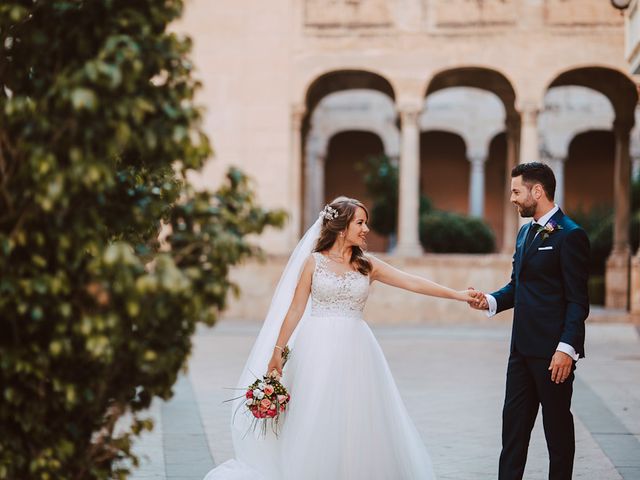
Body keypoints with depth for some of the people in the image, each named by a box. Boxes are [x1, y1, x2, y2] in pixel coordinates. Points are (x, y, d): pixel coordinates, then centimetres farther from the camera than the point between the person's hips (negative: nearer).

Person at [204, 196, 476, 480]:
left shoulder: (367, 265, 8)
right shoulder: (314, 262, 2)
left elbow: (413, 283, 2)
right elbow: (295, 309, 2)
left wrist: (457, 294, -6)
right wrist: (277, 350, -2)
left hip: (354, 350, 3)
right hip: (319, 350, -2)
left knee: (357, 422, 3)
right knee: (316, 422, 0)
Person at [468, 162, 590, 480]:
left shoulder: (570, 235, -12)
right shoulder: (525, 232, 15)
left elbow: (578, 300, -15)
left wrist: (567, 348, -22)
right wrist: (492, 301, 1)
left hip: (553, 350, -8)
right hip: (523, 347, 8)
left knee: (557, 423, 3)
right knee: (514, 419, 9)